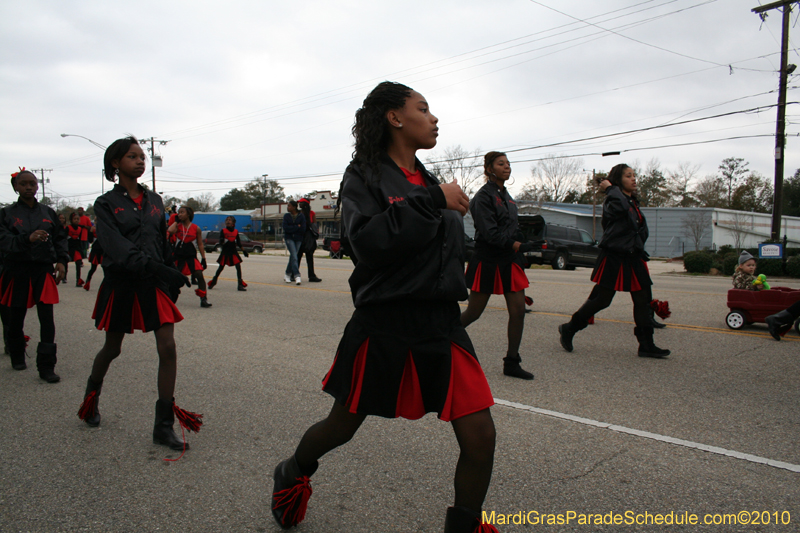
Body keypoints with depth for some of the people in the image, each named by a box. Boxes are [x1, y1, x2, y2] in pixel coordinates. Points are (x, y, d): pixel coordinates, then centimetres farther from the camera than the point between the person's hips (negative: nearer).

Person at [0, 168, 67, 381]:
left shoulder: (48, 213, 9)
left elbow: (60, 238, 10)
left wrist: (61, 261, -4)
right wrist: (28, 238, -29)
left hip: (43, 269, 1)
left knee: (47, 318, -6)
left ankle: (46, 366, -3)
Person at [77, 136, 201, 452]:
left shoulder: (154, 201, 10)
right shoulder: (106, 204, -2)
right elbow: (116, 246, -18)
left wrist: (172, 279, 12)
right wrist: (154, 267, -32)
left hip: (154, 284, 3)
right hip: (121, 284, -2)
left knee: (168, 348, -10)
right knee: (112, 348, 14)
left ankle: (164, 426, -1)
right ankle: (91, 397, 46)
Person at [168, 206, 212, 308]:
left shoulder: (196, 228, 1)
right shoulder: (178, 226, 4)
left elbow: (200, 244, 5)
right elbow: (170, 231, -21)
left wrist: (203, 259, 1)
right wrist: (176, 221, -5)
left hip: (191, 256, -1)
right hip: (178, 256, 1)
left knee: (199, 275, -16)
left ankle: (204, 299, -11)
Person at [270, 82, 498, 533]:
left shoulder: (430, 181, 13)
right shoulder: (364, 176, -5)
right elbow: (367, 240, -24)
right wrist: (432, 201, -23)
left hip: (442, 326, 5)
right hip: (384, 327, -5)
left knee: (481, 438, -3)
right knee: (342, 427, 15)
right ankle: (292, 476, 47)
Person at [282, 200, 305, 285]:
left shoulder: (301, 216, 0)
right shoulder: (286, 216, 6)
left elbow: (303, 229, -8)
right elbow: (285, 228, -7)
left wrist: (292, 228, -5)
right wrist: (297, 227, -10)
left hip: (298, 239, 1)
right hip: (289, 238, 0)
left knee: (293, 256, 4)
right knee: (294, 256, -15)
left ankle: (288, 274, 21)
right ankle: (297, 275, -22)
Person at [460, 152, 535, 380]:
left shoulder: (507, 196, 15)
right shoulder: (484, 196, -10)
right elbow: (489, 232, -19)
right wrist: (515, 245, -25)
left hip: (509, 260, 7)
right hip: (488, 260, -7)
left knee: (518, 310, 0)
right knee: (474, 312, 1)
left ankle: (512, 362, 9)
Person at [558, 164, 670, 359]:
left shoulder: (634, 202, 16)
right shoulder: (613, 200, -9)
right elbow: (620, 207, -34)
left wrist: (638, 248, 7)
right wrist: (611, 188, -19)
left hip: (633, 258, 8)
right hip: (614, 257, -8)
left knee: (643, 300, 6)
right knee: (601, 300, -4)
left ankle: (647, 345, 12)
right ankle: (569, 329, 12)